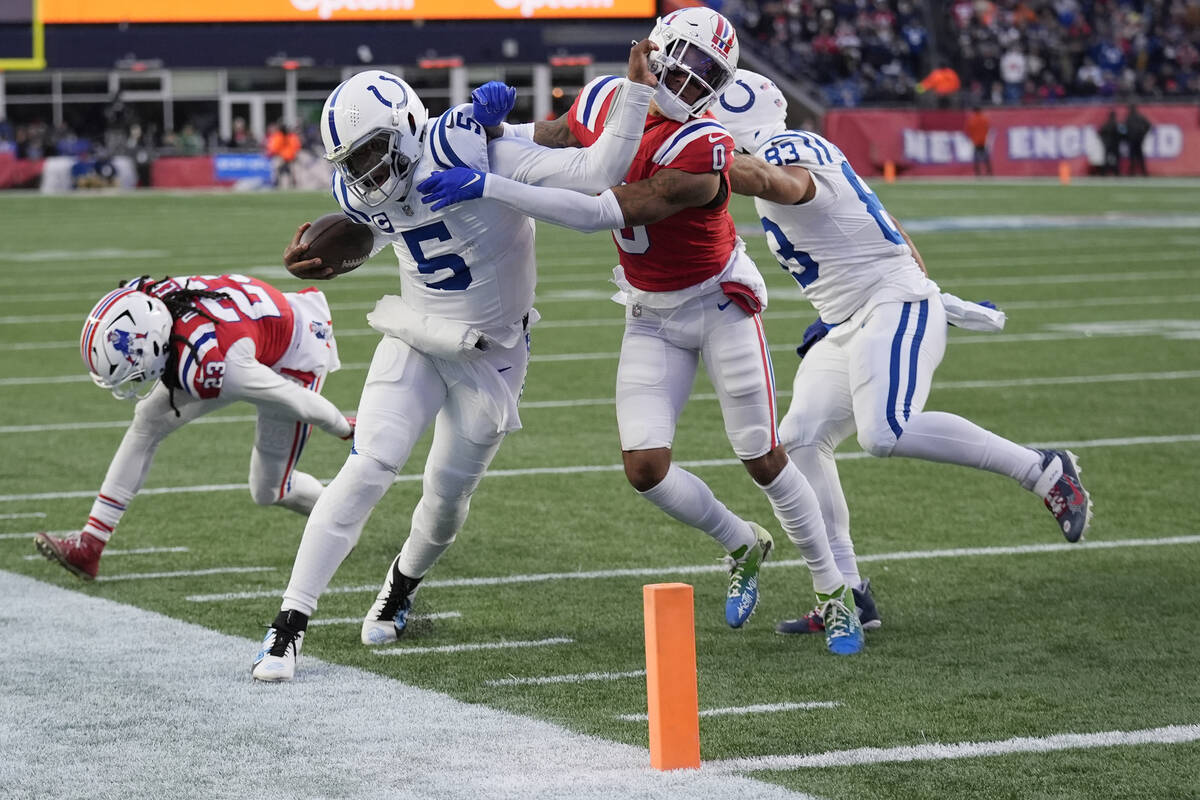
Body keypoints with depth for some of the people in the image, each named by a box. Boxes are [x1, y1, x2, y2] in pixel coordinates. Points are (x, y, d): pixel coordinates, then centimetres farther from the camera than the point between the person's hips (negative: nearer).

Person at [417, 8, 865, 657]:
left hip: (718, 302, -5)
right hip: (651, 316, 5)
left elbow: (605, 214, -35)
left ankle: (833, 591, 20)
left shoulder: (702, 152, -29)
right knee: (645, 469, -7)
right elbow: (544, 142, 12)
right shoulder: (605, 101, -8)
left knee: (762, 460, 0)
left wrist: (489, 187, -38)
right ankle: (742, 545, 21)